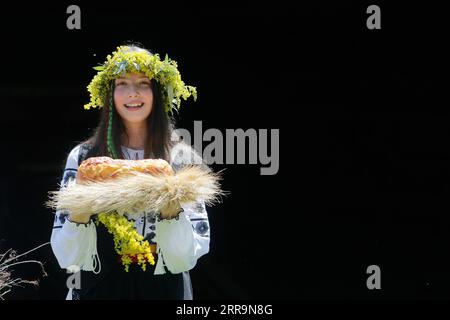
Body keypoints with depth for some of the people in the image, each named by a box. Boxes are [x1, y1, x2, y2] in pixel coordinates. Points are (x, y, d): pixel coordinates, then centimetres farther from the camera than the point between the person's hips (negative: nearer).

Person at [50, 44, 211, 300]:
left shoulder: (183, 160, -5)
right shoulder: (83, 158, -5)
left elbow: (187, 259, -9)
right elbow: (66, 258, -7)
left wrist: (172, 209, -24)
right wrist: (80, 212, -23)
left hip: (163, 288, 0)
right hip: (98, 288, 0)